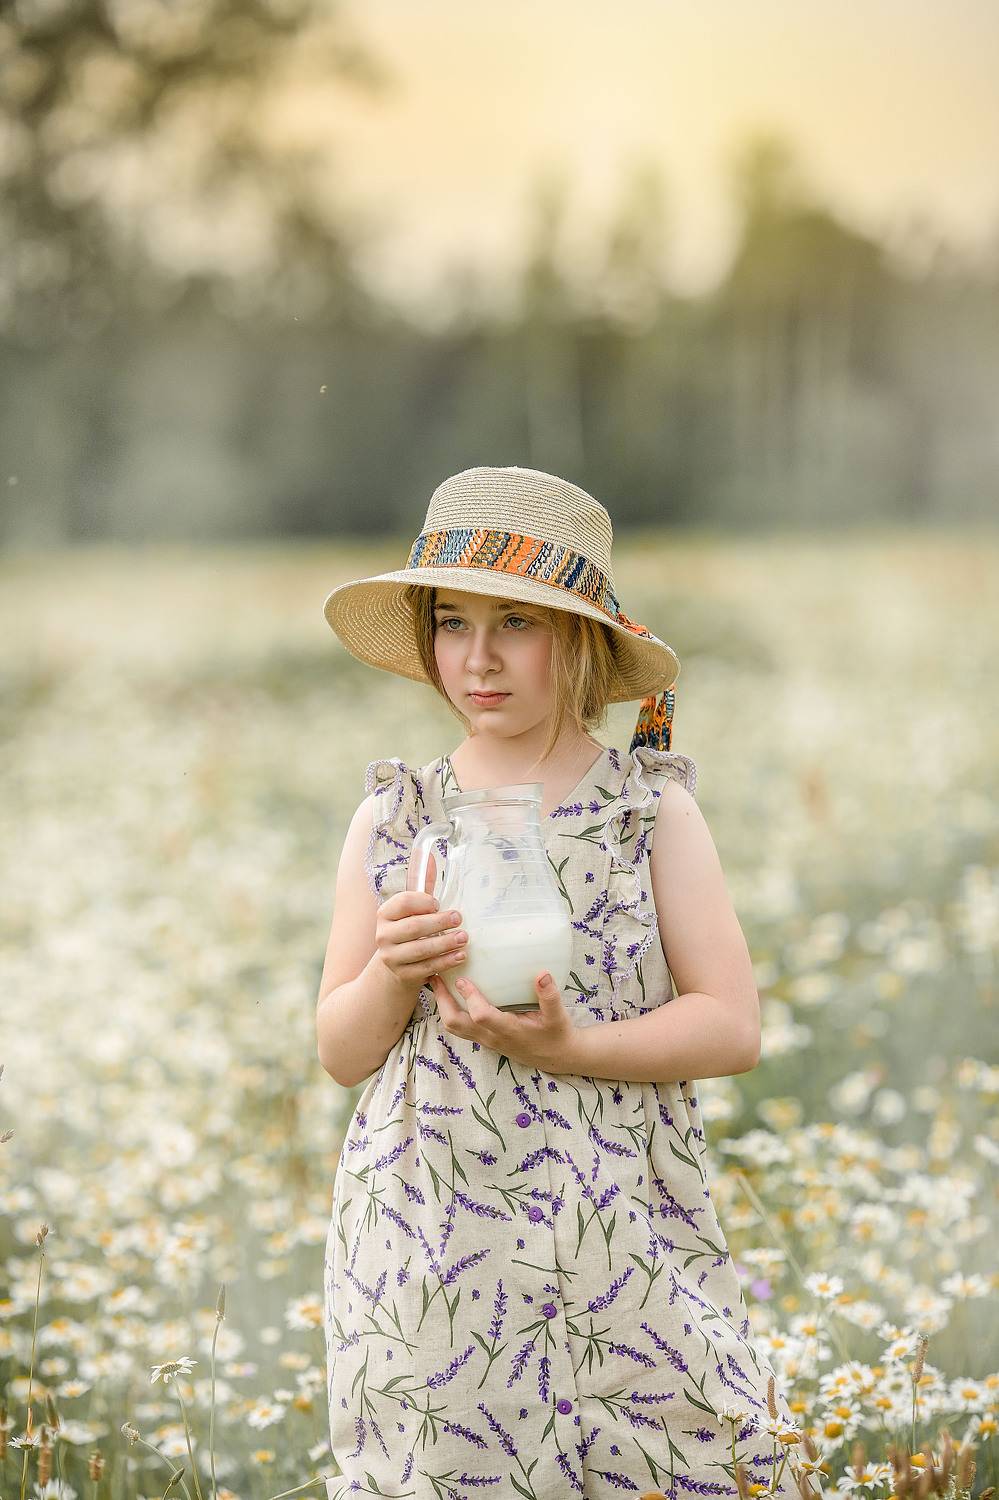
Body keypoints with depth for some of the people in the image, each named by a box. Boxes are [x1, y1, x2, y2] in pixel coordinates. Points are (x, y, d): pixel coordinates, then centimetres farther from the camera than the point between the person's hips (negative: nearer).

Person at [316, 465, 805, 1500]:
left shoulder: (652, 810, 1)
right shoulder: (392, 819, 6)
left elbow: (731, 1027, -4)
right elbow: (341, 1054, 7)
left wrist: (566, 1046, -18)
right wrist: (393, 973, -14)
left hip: (622, 1238, -1)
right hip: (427, 1249, 1)